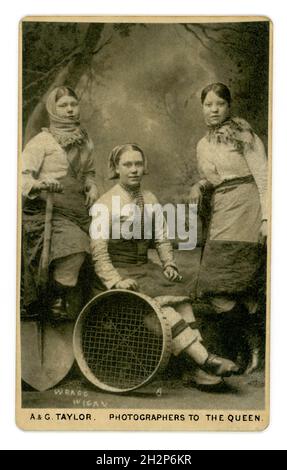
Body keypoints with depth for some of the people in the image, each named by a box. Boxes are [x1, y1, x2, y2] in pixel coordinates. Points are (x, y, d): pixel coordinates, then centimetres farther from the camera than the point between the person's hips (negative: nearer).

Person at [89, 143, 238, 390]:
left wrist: (169, 264, -1)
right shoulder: (105, 204, -8)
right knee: (159, 304, -28)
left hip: (143, 268, 5)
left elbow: (162, 238, 16)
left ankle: (199, 368, -26)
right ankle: (204, 358, -30)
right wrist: (116, 280, -23)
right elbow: (98, 251, -12)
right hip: (118, 270, -5)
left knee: (179, 293, -20)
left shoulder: (150, 200, 10)